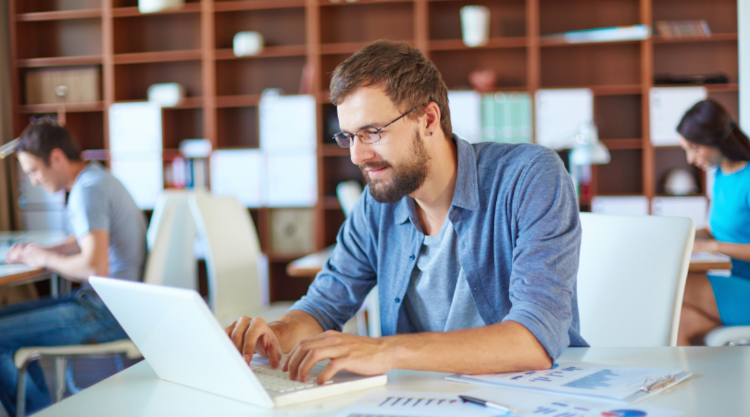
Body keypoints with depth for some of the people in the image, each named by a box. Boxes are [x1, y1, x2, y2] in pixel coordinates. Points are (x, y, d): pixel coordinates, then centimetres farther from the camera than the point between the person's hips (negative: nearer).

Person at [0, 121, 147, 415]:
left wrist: (46, 259, -11)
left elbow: (96, 267, -29)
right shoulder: (97, 177, 12)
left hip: (107, 313, -11)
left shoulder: (87, 190, -19)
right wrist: (39, 250, 13)